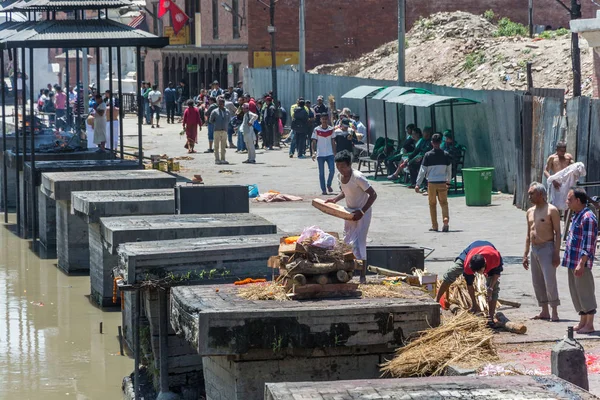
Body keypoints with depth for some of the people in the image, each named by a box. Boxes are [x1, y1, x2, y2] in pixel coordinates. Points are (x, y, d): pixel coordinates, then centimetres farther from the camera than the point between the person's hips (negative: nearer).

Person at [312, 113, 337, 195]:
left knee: (332, 170, -6)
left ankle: (329, 185, 17)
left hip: (330, 154, 2)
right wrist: (313, 152, -12)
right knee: (321, 173, 2)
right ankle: (323, 189, 10)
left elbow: (333, 142, 10)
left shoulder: (331, 129, 3)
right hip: (320, 154, -2)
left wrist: (334, 153, 9)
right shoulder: (317, 130, -4)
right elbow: (314, 142, -2)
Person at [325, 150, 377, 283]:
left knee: (358, 243, -13)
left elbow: (373, 195, -23)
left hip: (363, 212, -8)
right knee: (346, 242, 11)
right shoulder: (340, 176, -2)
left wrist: (361, 212, -26)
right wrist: (335, 199, -1)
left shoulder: (358, 177, -26)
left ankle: (363, 276, -8)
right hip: (350, 211, 8)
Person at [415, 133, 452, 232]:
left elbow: (423, 170, -6)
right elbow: (449, 169, 9)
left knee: (432, 204, 10)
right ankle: (446, 220, -15)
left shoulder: (428, 155, -6)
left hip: (431, 183, -1)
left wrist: (418, 184, -2)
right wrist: (448, 181, 26)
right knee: (444, 203, 10)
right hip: (442, 182, 1)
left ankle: (434, 226, 11)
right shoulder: (445, 155, 0)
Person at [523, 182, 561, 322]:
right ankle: (544, 311, 14)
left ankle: (554, 312, -7)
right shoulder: (530, 212, 14)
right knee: (537, 282, 7)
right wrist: (525, 255, 15)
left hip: (547, 248, -7)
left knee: (550, 281, -11)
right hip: (534, 250, 7)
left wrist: (556, 253, -16)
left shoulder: (551, 210, -7)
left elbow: (557, 232, -9)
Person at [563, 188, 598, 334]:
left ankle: (589, 324, 4)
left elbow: (588, 244, -21)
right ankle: (583, 322, 24)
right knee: (576, 292, 15)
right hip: (572, 261, 10)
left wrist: (581, 263, -24)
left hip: (581, 263, -10)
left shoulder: (588, 218, -17)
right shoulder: (577, 216, 14)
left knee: (585, 293, -3)